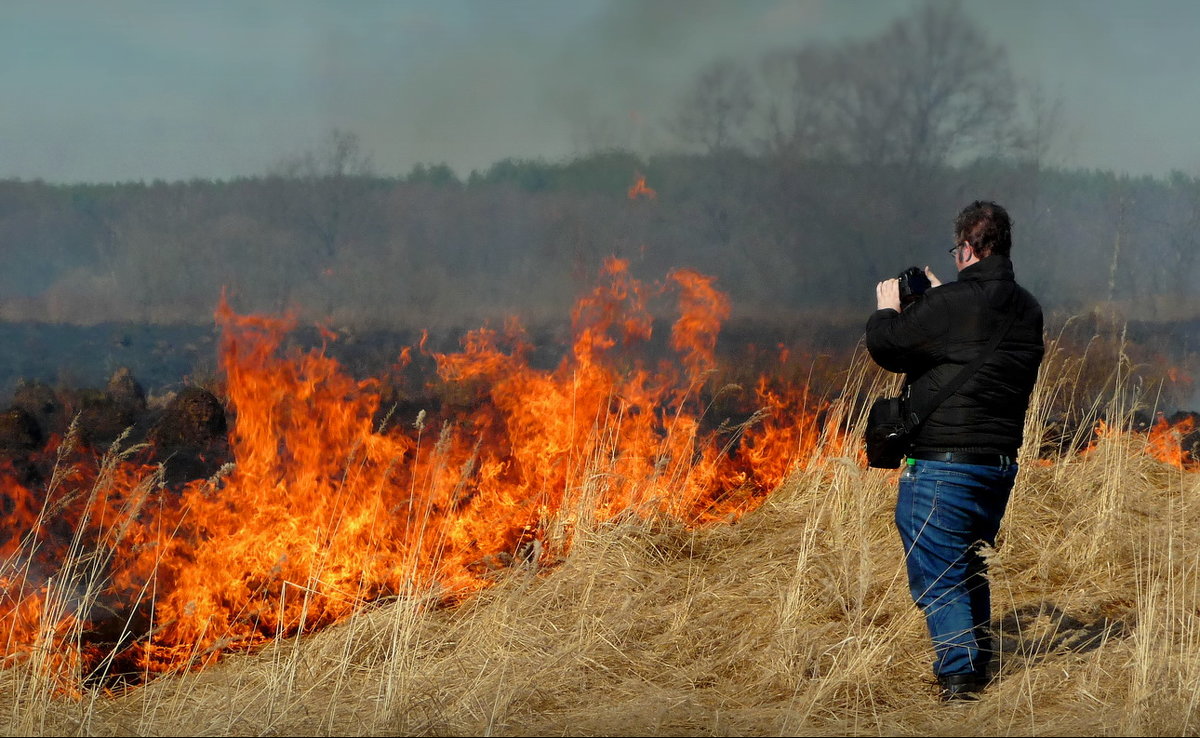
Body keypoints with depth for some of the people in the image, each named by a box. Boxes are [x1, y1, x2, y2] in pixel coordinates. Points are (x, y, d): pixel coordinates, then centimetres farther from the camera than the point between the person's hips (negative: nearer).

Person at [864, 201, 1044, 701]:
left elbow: (886, 346, -9)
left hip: (944, 464, -8)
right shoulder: (1027, 309, 6)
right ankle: (979, 669, 31)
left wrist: (887, 309, 10)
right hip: (1001, 464, 8)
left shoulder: (951, 303, -17)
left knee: (938, 577, -1)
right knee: (969, 568, 22)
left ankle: (958, 676, -6)